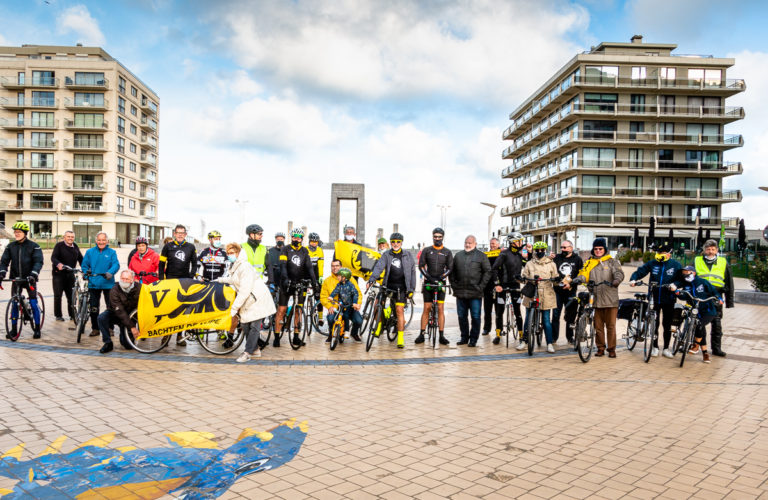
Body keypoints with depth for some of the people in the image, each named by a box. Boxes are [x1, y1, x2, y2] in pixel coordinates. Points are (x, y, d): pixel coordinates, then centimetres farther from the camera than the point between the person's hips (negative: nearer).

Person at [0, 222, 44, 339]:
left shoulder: (33, 246, -5)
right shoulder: (10, 246, 6)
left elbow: (38, 262, -13)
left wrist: (33, 274, -28)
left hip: (29, 278, -3)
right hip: (16, 279, 3)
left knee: (33, 303, -5)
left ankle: (37, 329, 6)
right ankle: (13, 330, 12)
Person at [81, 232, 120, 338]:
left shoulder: (112, 252, 1)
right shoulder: (89, 252, 8)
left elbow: (116, 264, -11)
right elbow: (84, 265, 11)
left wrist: (110, 272, -29)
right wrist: (86, 273, -7)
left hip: (108, 284, -2)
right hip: (93, 284, 2)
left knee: (110, 308, 5)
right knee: (93, 308, 6)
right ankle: (95, 328, 19)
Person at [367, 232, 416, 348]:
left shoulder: (408, 256, 5)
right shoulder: (386, 255, 3)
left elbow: (412, 272, 8)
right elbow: (379, 267, -11)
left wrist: (412, 289, 3)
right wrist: (371, 280, -27)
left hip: (401, 287, -1)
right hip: (387, 285, 1)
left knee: (399, 310, -9)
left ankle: (400, 338, -1)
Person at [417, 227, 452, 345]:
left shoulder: (447, 252, 7)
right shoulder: (426, 250, 6)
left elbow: (450, 268, 1)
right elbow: (421, 265, -1)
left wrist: (441, 277, -16)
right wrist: (429, 277, -15)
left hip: (440, 283, 0)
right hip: (428, 282, 0)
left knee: (440, 309, -3)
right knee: (426, 308, 0)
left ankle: (442, 336, 0)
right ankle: (422, 334, 5)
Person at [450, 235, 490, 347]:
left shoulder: (481, 256, 2)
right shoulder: (458, 255, 12)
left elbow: (487, 272, 0)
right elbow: (452, 271, 17)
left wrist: (481, 286, -7)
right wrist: (453, 285, 6)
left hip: (475, 293, -3)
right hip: (460, 292, 4)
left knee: (475, 317, 1)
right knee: (462, 316, 10)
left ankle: (473, 339, 12)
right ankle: (464, 337, 21)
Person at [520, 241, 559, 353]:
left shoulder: (551, 264, 9)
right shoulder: (529, 264, 11)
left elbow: (555, 278, 10)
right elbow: (524, 277, 9)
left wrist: (557, 279, -13)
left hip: (546, 296, -1)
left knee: (546, 320, 0)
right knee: (528, 319, 4)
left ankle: (549, 343, 5)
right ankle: (525, 340, 16)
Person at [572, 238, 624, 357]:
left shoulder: (612, 262, 6)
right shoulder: (589, 263, 13)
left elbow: (619, 273, -9)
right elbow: (582, 275, 1)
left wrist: (616, 281, -32)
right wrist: (572, 283, -19)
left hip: (610, 299, -2)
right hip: (595, 299, 3)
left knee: (610, 325, 1)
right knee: (598, 326, 7)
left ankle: (612, 349, 12)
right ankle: (600, 348, 19)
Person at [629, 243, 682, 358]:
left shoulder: (676, 265, 1)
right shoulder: (652, 264, 2)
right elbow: (640, 271, 0)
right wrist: (633, 279, -19)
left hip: (668, 300, 0)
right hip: (654, 299, 1)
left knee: (667, 325, 7)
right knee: (654, 324, 4)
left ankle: (666, 348, 20)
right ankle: (655, 347, 18)